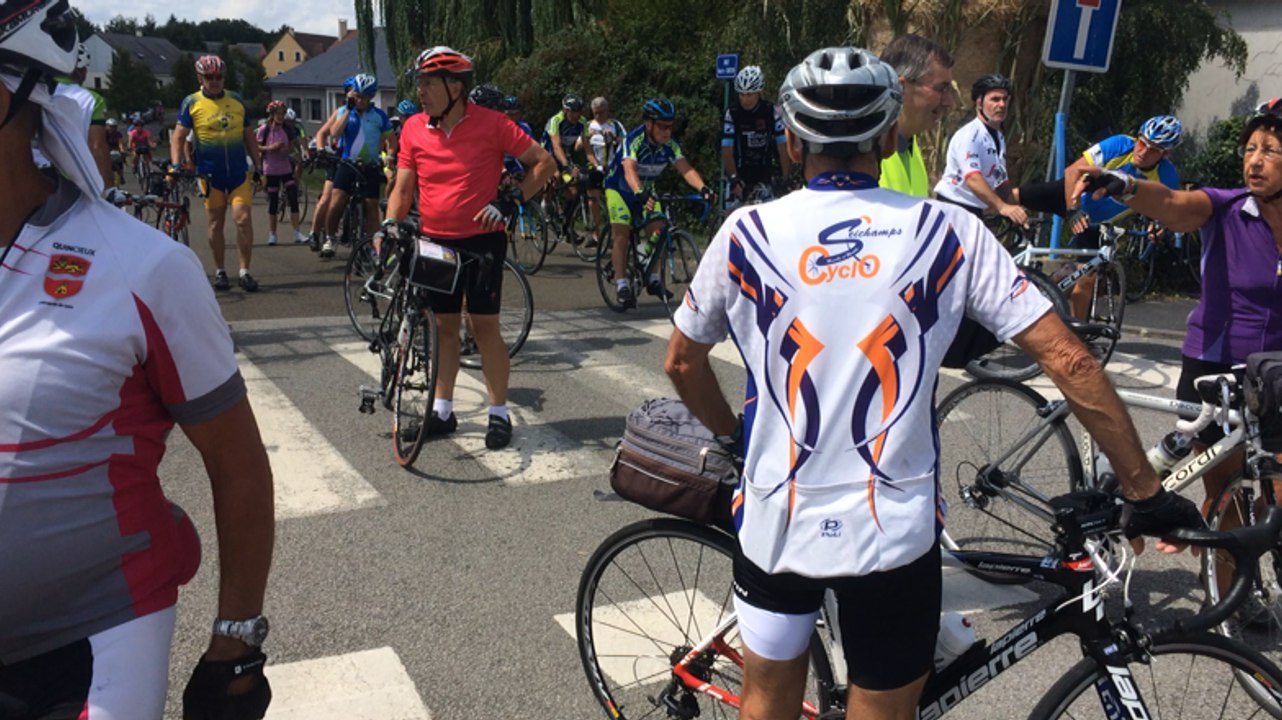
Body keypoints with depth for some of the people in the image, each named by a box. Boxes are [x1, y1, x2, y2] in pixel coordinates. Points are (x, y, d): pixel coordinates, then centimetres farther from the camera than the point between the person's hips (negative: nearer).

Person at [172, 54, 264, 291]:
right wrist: (176, 165, -17)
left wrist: (259, 166, 9)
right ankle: (220, 271, 17)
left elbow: (249, 136, 12)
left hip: (239, 171, 1)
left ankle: (245, 271, 0)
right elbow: (178, 137, -4)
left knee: (243, 219, -8)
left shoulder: (237, 101, 7)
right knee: (216, 223, 6)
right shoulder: (192, 103, 0)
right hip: (210, 173, -1)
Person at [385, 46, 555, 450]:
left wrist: (510, 202, -15)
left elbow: (545, 163, -6)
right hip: (436, 242, 4)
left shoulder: (491, 124, -11)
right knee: (445, 326, 11)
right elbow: (403, 189, 5)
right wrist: (390, 224, -11)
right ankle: (442, 411, 22)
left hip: (482, 240, -4)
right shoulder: (414, 129, 0)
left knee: (484, 327, -1)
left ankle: (499, 414, 11)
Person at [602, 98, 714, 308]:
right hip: (619, 188, -5)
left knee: (657, 230, -9)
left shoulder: (670, 145, -17)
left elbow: (686, 169, -29)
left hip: (646, 189, 5)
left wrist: (702, 187, -48)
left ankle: (652, 278, 6)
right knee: (621, 232, -18)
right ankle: (621, 284, -16)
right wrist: (640, 193, -64)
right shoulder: (634, 140, -30)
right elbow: (629, 170, -46)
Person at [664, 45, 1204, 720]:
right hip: (892, 533, -1)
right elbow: (1069, 363, -8)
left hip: (775, 520, 1)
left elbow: (682, 363, 7)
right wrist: (1145, 490, 1)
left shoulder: (746, 232, -5)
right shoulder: (948, 232, -6)